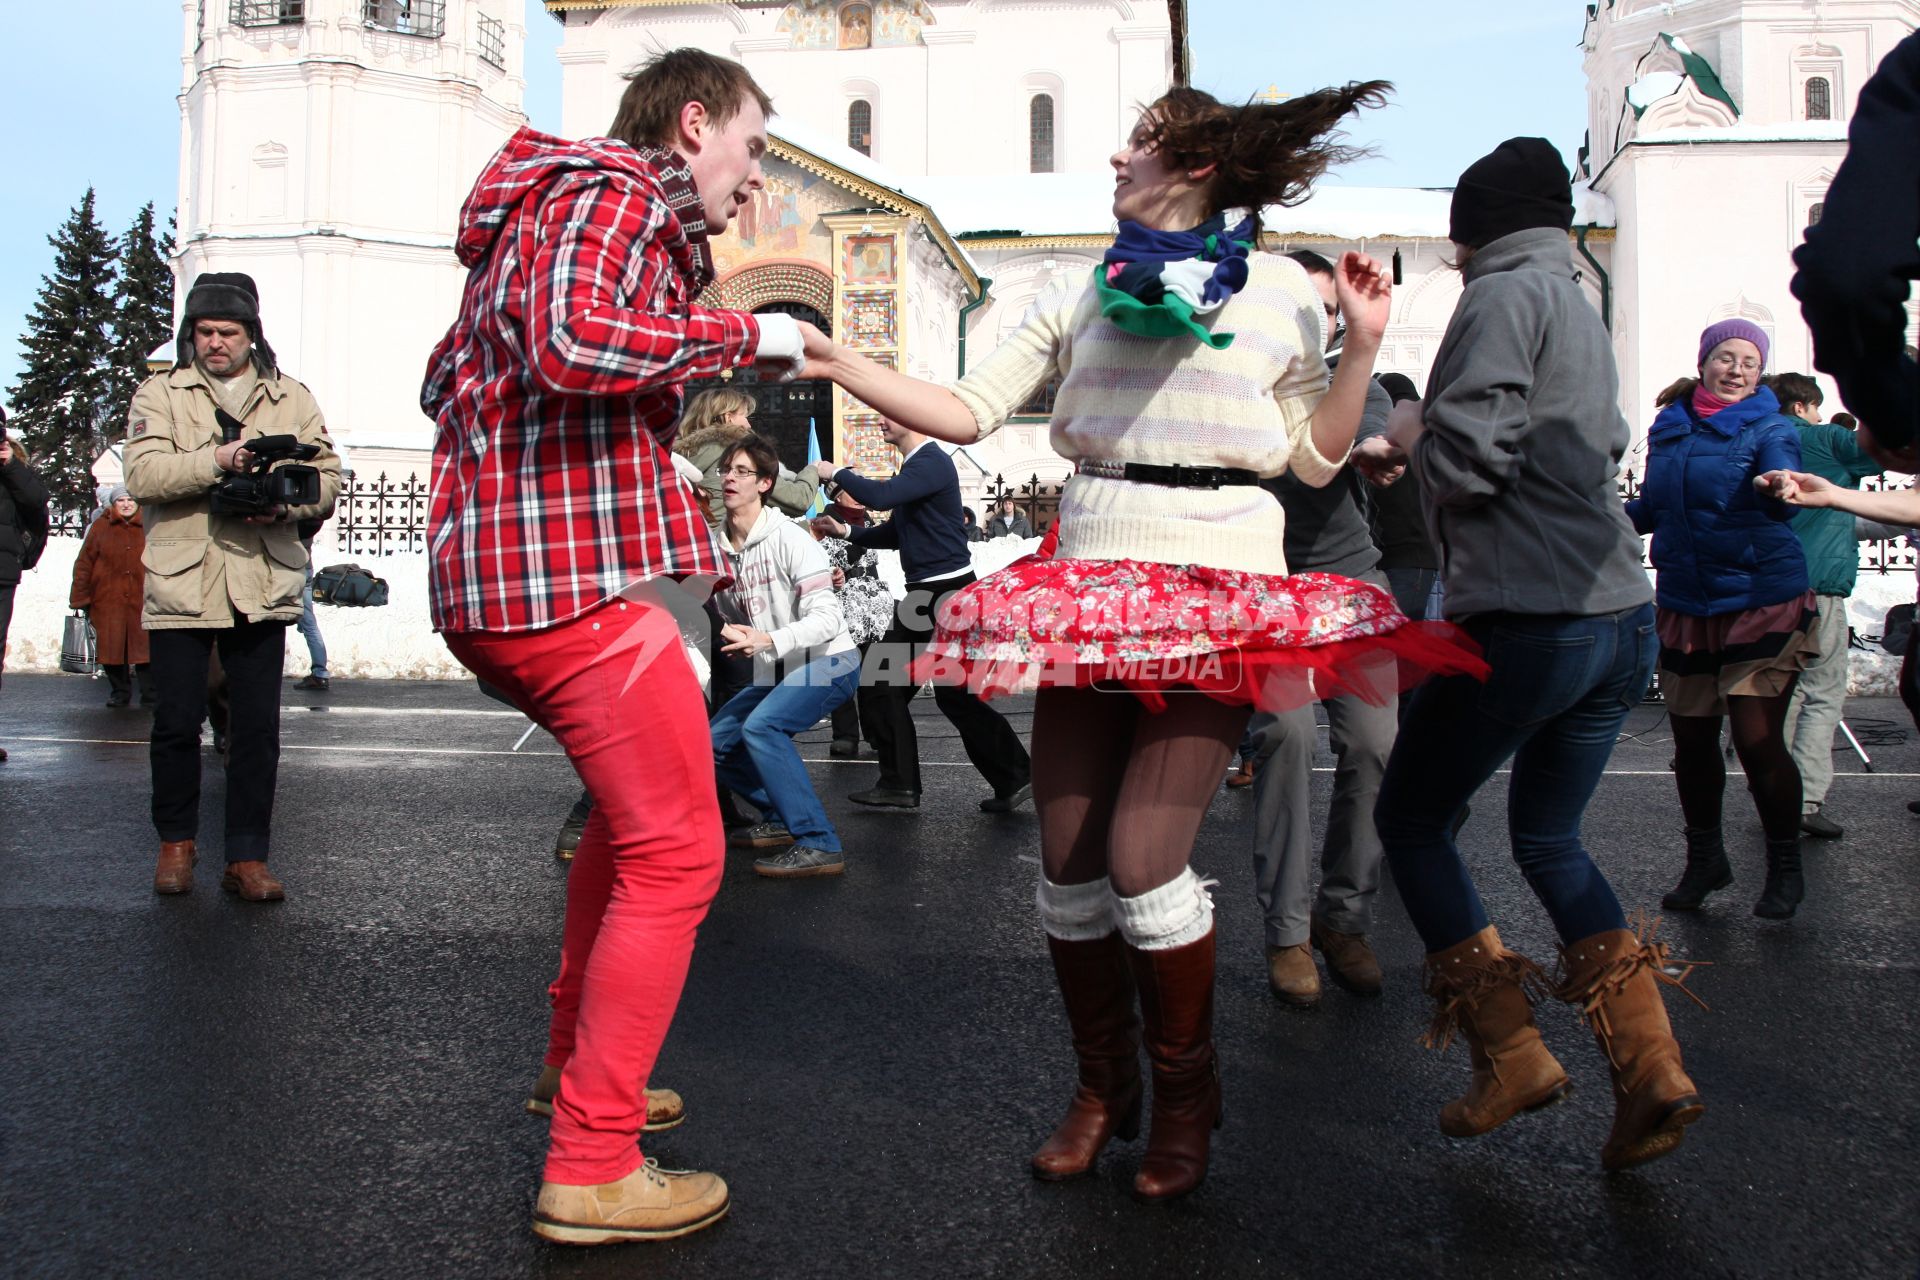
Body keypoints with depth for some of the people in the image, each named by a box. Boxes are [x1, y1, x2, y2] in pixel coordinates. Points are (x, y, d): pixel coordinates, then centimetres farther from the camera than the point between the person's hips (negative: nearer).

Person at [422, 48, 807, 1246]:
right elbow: (573, 341, -25)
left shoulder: (548, 197, 26)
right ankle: (592, 1169, 3)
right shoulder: (619, 195, -5)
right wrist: (739, 332, -12)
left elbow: (447, 378, 29)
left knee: (633, 807, 24)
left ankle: (579, 1065, 36)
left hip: (488, 574, 11)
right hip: (578, 574, -11)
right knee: (675, 854, -4)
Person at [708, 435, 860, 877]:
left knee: (761, 726, -29)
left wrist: (768, 640, -36)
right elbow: (739, 617, 13)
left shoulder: (790, 538, -18)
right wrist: (733, 633, -10)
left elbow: (827, 617, -24)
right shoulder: (722, 548, 4)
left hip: (828, 662, -8)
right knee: (717, 741, 2)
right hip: (776, 671, 8)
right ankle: (796, 822, 13)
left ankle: (818, 845, -23)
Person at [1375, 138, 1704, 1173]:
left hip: (1530, 621, -9)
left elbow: (1469, 465, -17)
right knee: (1548, 836, 20)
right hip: (1624, 619, 9)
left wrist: (1409, 433, 4)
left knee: (1410, 821, 8)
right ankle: (1649, 1069, 9)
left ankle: (1511, 1054, 5)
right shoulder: (1582, 312, 20)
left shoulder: (1503, 295, -7)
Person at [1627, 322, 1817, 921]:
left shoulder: (1770, 429, -4)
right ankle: (1705, 859, 28)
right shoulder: (1669, 428, 9)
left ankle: (1784, 868, 10)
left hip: (1763, 605, -4)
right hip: (1685, 607, 4)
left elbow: (1782, 494, -25)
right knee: (1691, 738, 8)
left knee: (1758, 739, -11)